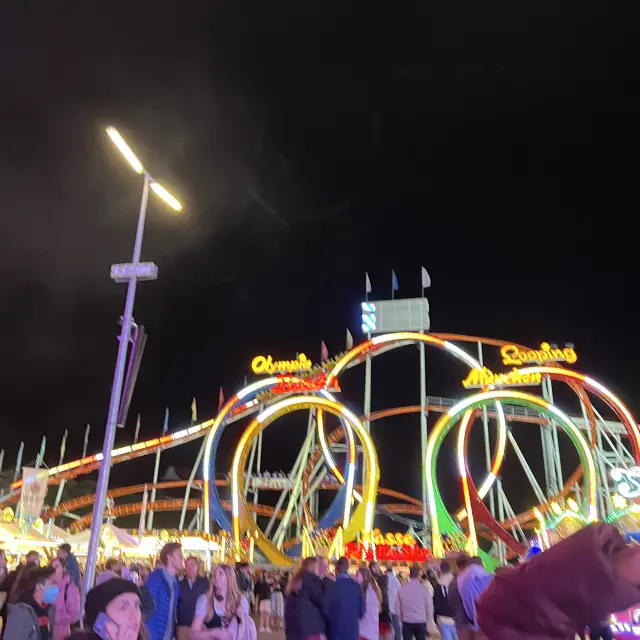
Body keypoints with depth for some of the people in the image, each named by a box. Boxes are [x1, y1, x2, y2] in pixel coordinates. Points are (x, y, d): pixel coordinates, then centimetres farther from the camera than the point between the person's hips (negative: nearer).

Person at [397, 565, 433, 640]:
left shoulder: (402, 589, -3)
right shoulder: (423, 589, -9)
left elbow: (398, 606, 5)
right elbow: (429, 607, -1)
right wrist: (427, 620, 15)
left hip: (406, 622, 1)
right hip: (421, 622, -1)